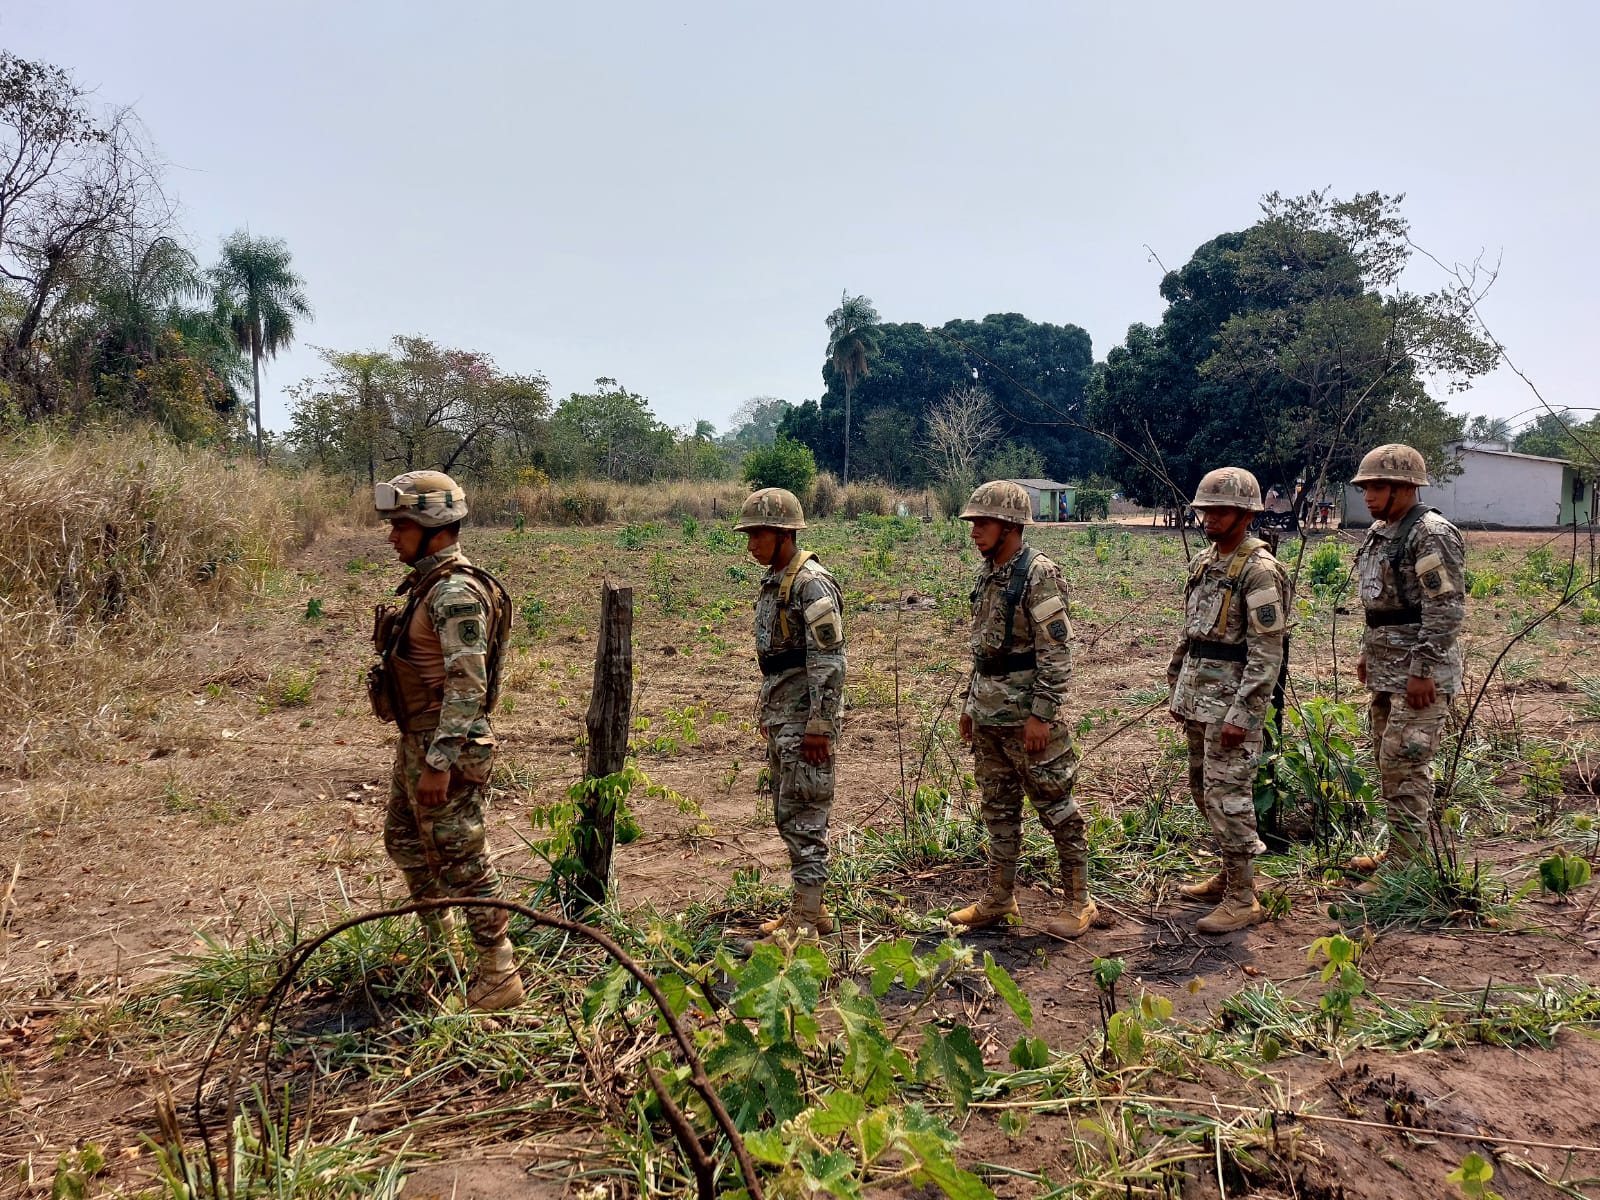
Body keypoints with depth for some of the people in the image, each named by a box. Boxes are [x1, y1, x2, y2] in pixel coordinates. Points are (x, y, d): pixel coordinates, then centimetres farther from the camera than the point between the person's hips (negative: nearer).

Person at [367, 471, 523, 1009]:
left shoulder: (456, 592, -22)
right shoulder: (427, 581, 10)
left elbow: (467, 684, -27)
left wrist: (440, 761, -28)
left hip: (444, 747, -11)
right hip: (415, 741, 11)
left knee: (461, 860, -1)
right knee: (405, 841, 23)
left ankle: (499, 976, 13)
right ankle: (438, 950, 39)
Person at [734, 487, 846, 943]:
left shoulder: (812, 583, -16)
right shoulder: (772, 581, 13)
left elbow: (829, 661, -20)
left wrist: (819, 726, -22)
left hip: (806, 718, -10)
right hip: (779, 715, 10)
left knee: (803, 817, -5)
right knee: (787, 815, 14)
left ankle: (805, 919, 3)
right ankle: (809, 908, 24)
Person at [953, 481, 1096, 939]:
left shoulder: (1039, 574, -15)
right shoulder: (987, 573, 10)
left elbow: (1056, 651, -18)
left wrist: (1042, 714, -21)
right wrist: (971, 703, 18)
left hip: (1027, 714, -8)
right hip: (988, 714, 9)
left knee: (1056, 806, 2)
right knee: (998, 807, 15)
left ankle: (1079, 901, 15)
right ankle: (999, 898, 25)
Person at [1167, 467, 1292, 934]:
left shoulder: (1260, 571, -15)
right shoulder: (1204, 562, 12)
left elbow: (1267, 652, -19)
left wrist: (1242, 714, -21)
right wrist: (1177, 689, 18)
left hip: (1233, 700, -9)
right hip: (1198, 695, 9)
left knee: (1228, 795, -6)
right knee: (1203, 790, 16)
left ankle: (1241, 899, 4)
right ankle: (1231, 874, 31)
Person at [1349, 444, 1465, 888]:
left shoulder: (1432, 534, -16)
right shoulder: (1379, 531, 13)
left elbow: (1446, 609, -20)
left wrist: (1422, 670, -22)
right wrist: (1367, 652, 20)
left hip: (1420, 670, -10)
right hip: (1386, 668, 10)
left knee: (1405, 765, -8)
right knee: (1387, 760, 16)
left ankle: (1403, 868, -1)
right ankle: (1399, 849, 28)